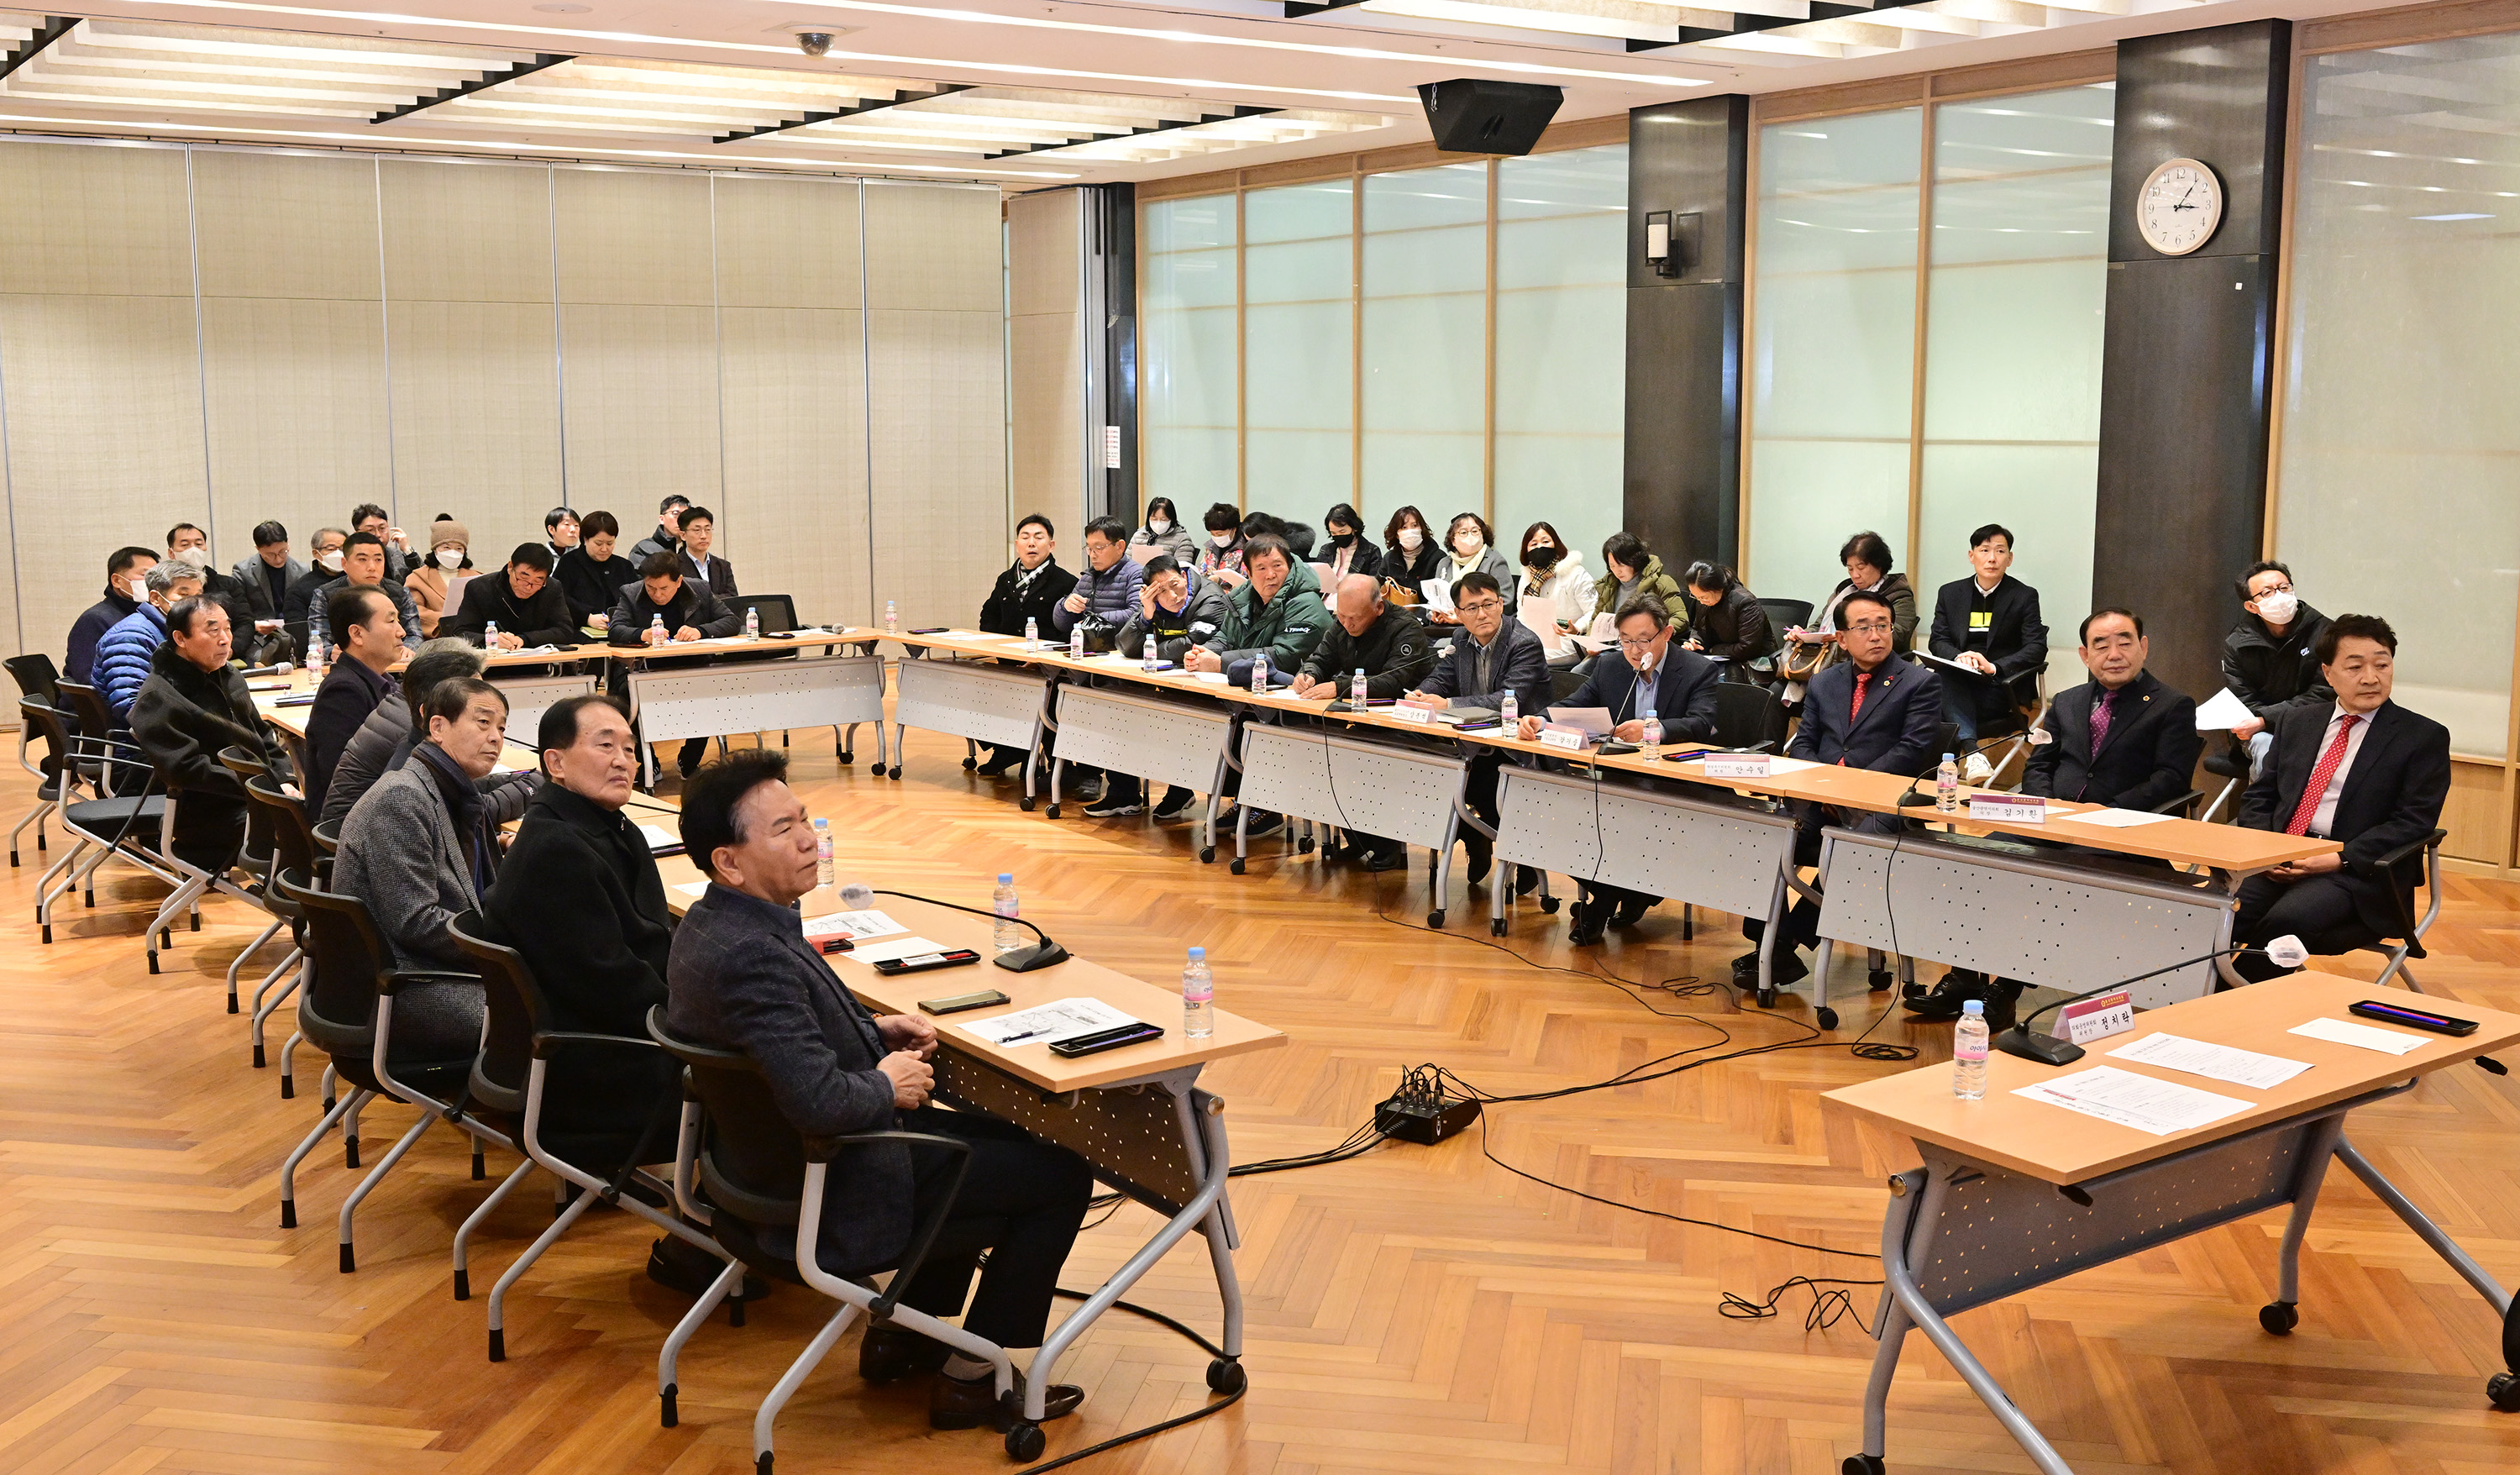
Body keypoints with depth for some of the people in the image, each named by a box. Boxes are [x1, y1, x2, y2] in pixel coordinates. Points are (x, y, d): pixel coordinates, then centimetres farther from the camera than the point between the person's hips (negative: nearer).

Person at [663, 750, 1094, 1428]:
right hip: (835, 1199, -10)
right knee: (1060, 1177, 0)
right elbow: (818, 1101, -37)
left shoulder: (708, 924, 0)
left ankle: (903, 1333, 33)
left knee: (1001, 1140, 28)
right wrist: (887, 1085, -17)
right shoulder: (750, 953, -32)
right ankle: (971, 1378, 12)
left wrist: (874, 1027, 5)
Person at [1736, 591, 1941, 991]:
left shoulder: (1919, 684, 6)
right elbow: (1802, 743, 17)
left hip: (1880, 808, -4)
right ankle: (1766, 943, -14)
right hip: (1820, 804, 4)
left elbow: (1912, 751, -5)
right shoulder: (1823, 683, 21)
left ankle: (1785, 945, -23)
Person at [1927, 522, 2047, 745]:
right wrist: (1959, 658, -17)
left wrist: (1994, 667, -21)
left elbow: (2037, 649, -4)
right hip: (1958, 682, 3)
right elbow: (1937, 641, 7)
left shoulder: (2025, 596, 5)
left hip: (2000, 688, -3)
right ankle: (1970, 749, -44)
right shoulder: (1949, 593, 15)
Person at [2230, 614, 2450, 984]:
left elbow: (2414, 821, -3)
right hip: (2276, 864, 4)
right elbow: (2258, 797, 18)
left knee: (2286, 921, -35)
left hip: (2354, 874, -3)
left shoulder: (2424, 737, 6)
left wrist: (2341, 858, -15)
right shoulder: (2294, 723, 19)